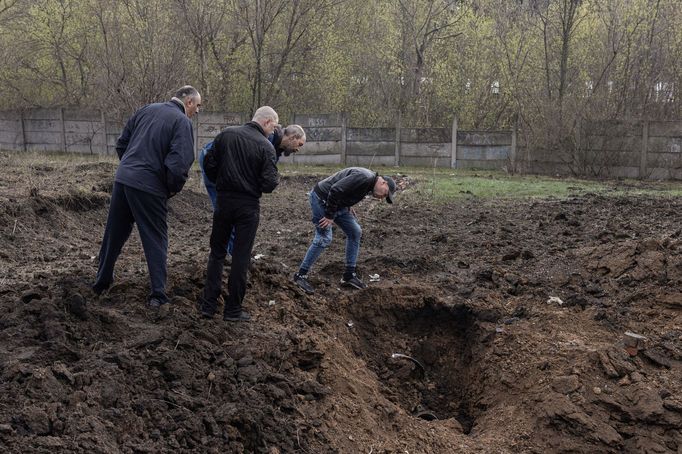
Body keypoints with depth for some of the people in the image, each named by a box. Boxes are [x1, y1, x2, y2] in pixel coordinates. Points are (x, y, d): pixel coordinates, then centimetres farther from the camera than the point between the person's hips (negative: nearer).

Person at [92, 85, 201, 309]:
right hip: (149, 187, -6)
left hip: (122, 179, 6)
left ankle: (102, 281, 33)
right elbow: (179, 163, -19)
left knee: (114, 233, 19)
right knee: (156, 239, 7)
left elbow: (121, 144, 15)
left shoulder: (146, 110, 11)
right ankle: (158, 294, 9)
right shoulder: (182, 121, -9)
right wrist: (173, 189, -3)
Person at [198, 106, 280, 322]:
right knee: (241, 256, 5)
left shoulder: (226, 134, 0)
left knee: (217, 251, 15)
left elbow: (209, 163, 1)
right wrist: (276, 178, 8)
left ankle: (208, 303, 13)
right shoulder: (266, 146, -11)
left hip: (223, 200, 3)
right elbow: (269, 184, -14)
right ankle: (233, 309, 10)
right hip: (248, 205, -3)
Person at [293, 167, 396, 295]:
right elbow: (336, 190, -31)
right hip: (321, 199, -10)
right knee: (324, 239, -14)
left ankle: (349, 275, 15)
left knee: (355, 232, 8)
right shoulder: (364, 178, -25)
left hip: (337, 203, 11)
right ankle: (301, 275, -2)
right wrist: (329, 216, -24)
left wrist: (348, 207, 6)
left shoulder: (368, 185, 9)